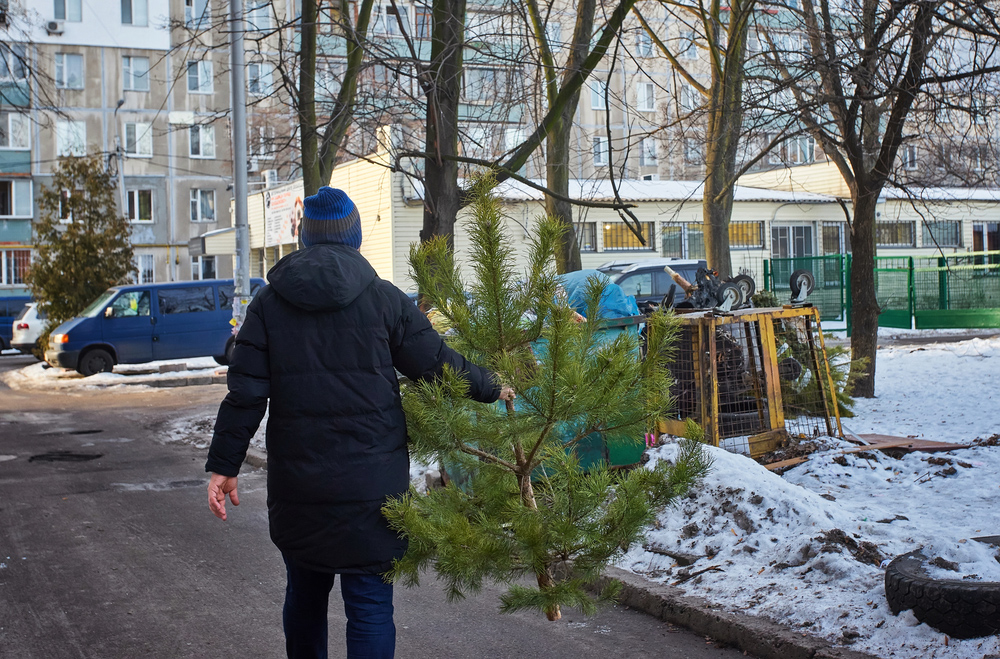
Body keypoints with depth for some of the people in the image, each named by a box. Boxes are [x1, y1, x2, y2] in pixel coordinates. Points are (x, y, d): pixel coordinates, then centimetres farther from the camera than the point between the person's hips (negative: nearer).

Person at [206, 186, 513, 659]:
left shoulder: (269, 302, 2)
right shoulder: (383, 298, -4)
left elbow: (245, 393, -2)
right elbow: (437, 364, 1)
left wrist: (224, 465, 3)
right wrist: (491, 388, 18)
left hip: (296, 487, 3)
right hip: (371, 487, -3)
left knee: (304, 594, 20)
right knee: (370, 603, 1)